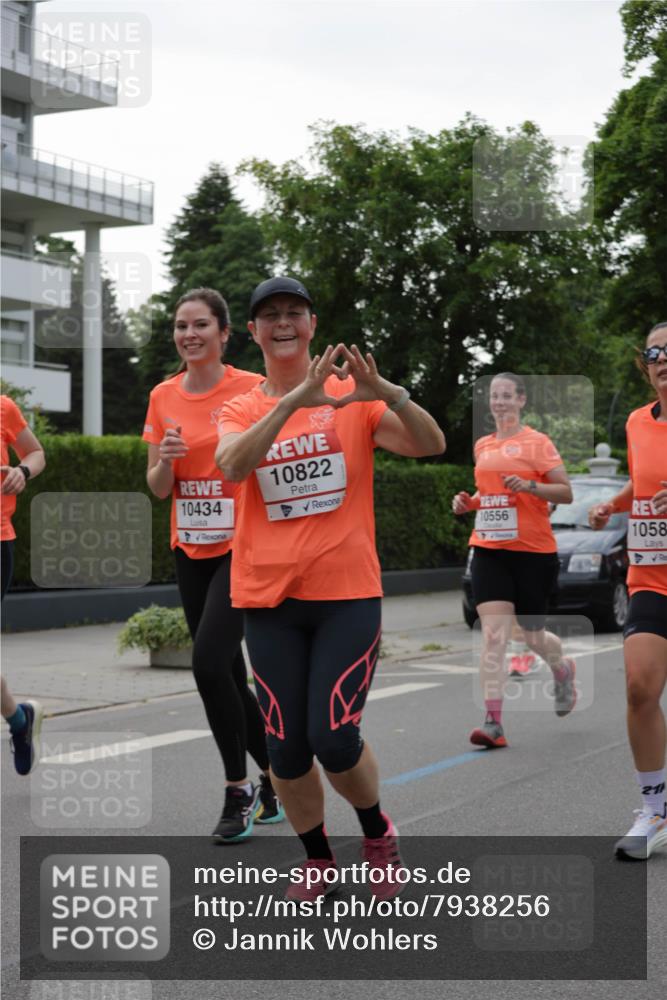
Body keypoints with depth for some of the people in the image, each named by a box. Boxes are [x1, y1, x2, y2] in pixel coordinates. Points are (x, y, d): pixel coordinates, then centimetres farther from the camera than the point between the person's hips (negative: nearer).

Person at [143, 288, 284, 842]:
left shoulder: (253, 389, -9)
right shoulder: (164, 397, 5)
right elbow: (158, 488, 8)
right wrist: (165, 460, -12)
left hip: (244, 548, -6)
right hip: (191, 551, 6)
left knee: (209, 661, -19)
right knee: (228, 672, 10)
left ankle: (240, 788, -3)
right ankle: (274, 777, 27)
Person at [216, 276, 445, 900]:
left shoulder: (353, 399, 2)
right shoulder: (241, 411, 6)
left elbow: (431, 445, -10)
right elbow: (231, 465, -16)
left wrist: (387, 393, -28)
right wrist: (293, 400, -29)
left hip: (347, 592, -2)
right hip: (269, 597, 2)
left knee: (334, 741, -8)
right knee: (286, 749, 5)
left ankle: (378, 835, 22)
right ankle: (317, 859, 28)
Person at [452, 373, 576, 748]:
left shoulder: (537, 442, -3)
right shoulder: (483, 446, 13)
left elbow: (566, 492, -6)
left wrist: (530, 485, -22)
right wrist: (470, 501, 7)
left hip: (534, 551, -4)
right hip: (489, 550, 4)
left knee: (534, 635, 8)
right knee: (493, 636, -10)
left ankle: (564, 670, 44)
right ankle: (494, 724, -14)